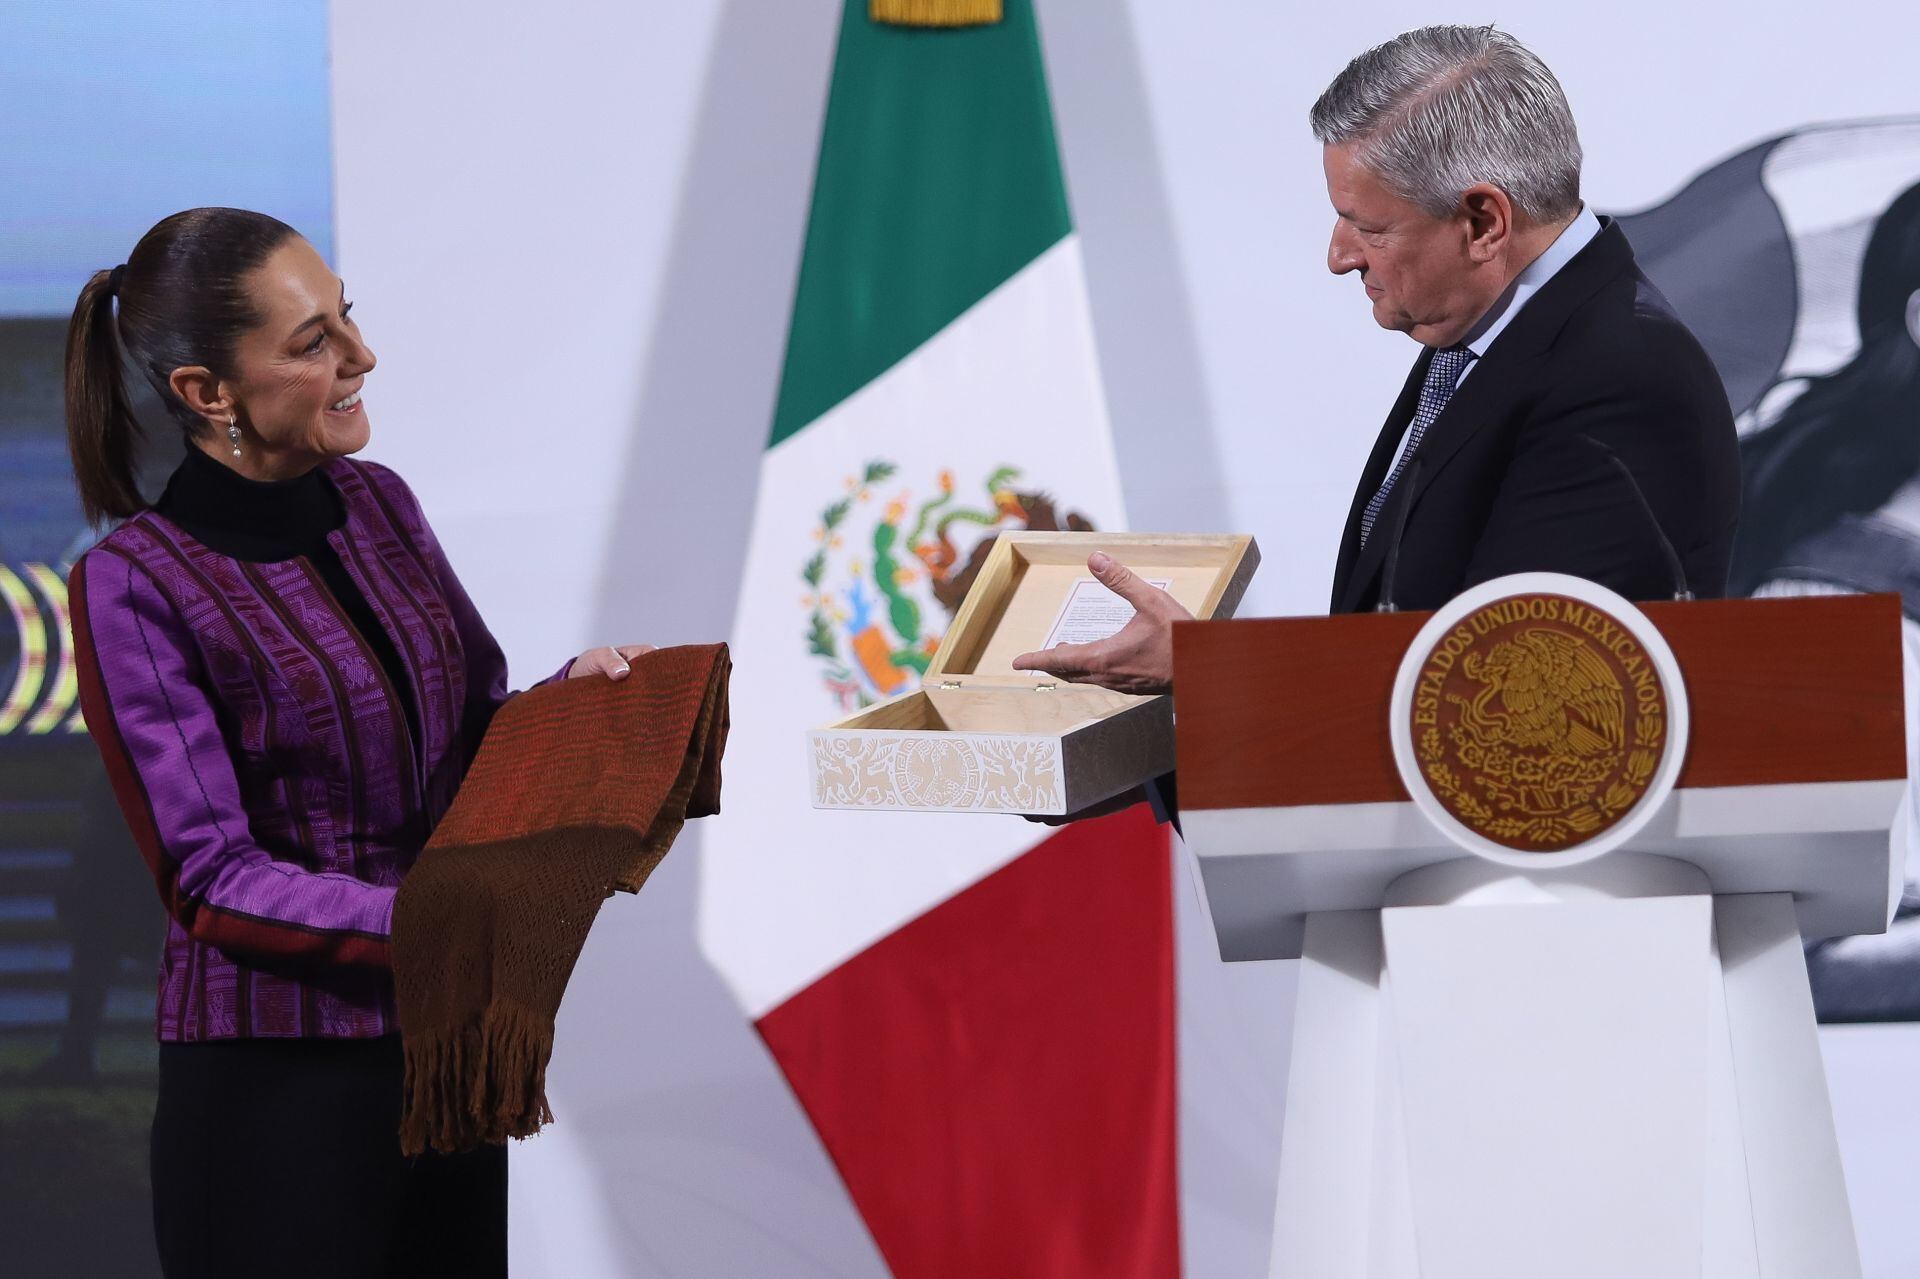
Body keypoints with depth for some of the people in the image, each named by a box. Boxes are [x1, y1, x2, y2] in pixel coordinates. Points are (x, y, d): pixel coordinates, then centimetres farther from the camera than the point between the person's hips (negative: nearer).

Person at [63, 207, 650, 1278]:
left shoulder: (379, 505, 7)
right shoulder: (133, 585, -12)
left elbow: (480, 728, 17)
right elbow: (212, 882, -15)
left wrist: (569, 694, -5)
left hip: (443, 1056, 6)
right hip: (277, 1080, -6)